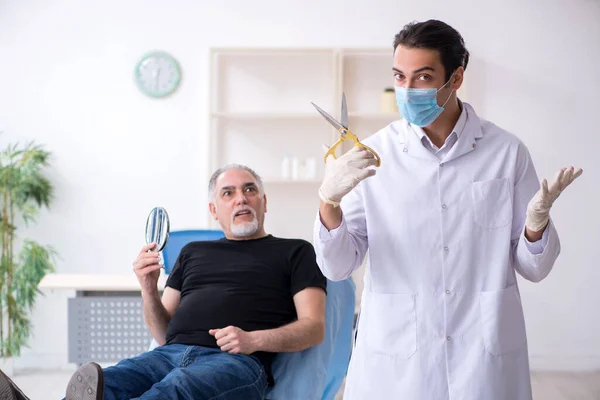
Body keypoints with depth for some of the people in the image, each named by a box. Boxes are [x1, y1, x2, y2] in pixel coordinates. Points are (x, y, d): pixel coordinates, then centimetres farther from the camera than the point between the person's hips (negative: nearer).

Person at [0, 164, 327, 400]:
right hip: (171, 354, 4)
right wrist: (149, 289, 6)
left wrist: (254, 340, -11)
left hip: (236, 361, -4)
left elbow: (313, 328, 7)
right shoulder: (193, 252, 31)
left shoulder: (294, 252, 20)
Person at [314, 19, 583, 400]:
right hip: (394, 362, 0)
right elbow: (338, 266, -5)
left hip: (485, 359, 0)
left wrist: (536, 222, -18)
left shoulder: (506, 151, -3)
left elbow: (533, 268, 2)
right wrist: (329, 202, -22)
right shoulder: (372, 156, -3)